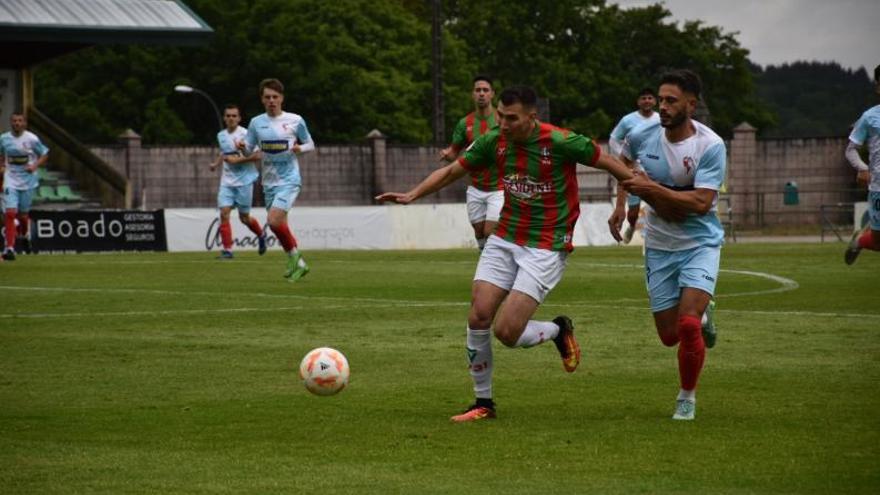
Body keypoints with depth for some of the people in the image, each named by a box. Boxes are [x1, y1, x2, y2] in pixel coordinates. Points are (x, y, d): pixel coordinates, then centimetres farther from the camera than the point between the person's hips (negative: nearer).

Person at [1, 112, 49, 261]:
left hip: (28, 181, -1)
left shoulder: (31, 139, -8)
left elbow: (45, 155, 2)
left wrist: (35, 166, -14)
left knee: (23, 214, 9)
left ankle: (25, 234, 45)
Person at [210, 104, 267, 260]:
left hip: (244, 181, -5)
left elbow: (257, 156, -14)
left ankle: (261, 235, 35)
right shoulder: (221, 136, 9)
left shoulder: (245, 134, -11)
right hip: (227, 181, 5)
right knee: (224, 213, -11)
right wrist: (216, 163, 9)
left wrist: (237, 160, -19)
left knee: (244, 217, 5)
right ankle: (227, 250, -8)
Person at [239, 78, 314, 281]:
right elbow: (249, 152, 9)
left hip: (289, 179, -5)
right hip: (269, 181, 5)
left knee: (274, 220, -21)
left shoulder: (295, 121, -3)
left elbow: (310, 145, 8)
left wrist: (300, 148, -14)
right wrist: (242, 147, -14)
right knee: (280, 226, 7)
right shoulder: (256, 123, 5)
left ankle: (294, 255, -2)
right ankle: (298, 264, 22)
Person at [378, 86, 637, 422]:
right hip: (505, 240, 5)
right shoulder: (494, 142, -4)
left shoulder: (560, 142, -18)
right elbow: (452, 171, 7)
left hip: (546, 248, -5)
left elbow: (607, 162, -6)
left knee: (506, 331, -14)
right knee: (478, 318, -6)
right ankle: (483, 403, 11)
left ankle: (559, 330, 18)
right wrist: (412, 195, -4)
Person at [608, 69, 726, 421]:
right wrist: (621, 204, 14)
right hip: (659, 244, 4)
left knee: (688, 324, -20)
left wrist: (651, 189, -28)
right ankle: (701, 318, 40)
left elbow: (701, 203, -27)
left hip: (700, 243, -4)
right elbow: (623, 162, 21)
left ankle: (687, 397, 2)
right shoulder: (642, 136, -4)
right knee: (669, 336, 4)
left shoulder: (711, 146, -18)